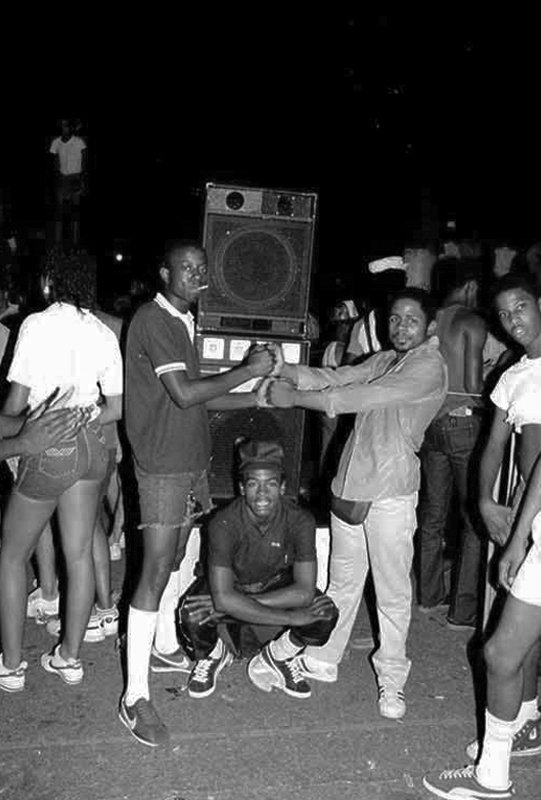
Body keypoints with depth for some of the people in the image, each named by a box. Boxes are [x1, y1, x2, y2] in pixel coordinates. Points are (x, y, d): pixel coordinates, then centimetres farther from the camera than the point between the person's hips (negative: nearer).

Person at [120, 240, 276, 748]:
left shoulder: (181, 321, 15)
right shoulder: (153, 320, -15)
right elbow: (185, 394, -23)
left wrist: (260, 396, 10)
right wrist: (249, 369, -15)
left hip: (191, 461, 9)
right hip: (162, 466, -9)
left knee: (175, 558, 19)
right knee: (156, 571, -7)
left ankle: (164, 647, 37)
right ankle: (135, 696, 1)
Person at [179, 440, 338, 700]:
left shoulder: (300, 521, -25)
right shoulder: (224, 523, -31)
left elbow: (304, 592, -30)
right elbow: (223, 598, -37)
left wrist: (241, 603, -36)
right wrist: (291, 617, -38)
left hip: (276, 587, 2)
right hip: (231, 586, -1)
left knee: (326, 613, -25)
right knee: (192, 615, -33)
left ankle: (273, 659, 5)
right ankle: (213, 655, 5)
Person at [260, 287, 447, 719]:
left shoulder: (429, 368, -13)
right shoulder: (385, 360, 14)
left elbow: (359, 398, -19)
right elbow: (336, 378, 6)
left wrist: (292, 398, -14)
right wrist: (277, 368, -7)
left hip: (390, 493, -7)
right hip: (351, 484, 7)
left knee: (393, 592, 6)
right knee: (343, 582, 19)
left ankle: (392, 679, 23)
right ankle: (323, 660, 33)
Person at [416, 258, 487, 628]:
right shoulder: (472, 322, -11)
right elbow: (473, 386, -14)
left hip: (429, 422, 6)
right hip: (464, 421, -6)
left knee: (433, 511, 16)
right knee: (474, 517, 4)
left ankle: (429, 594, 27)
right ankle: (464, 610, 9)